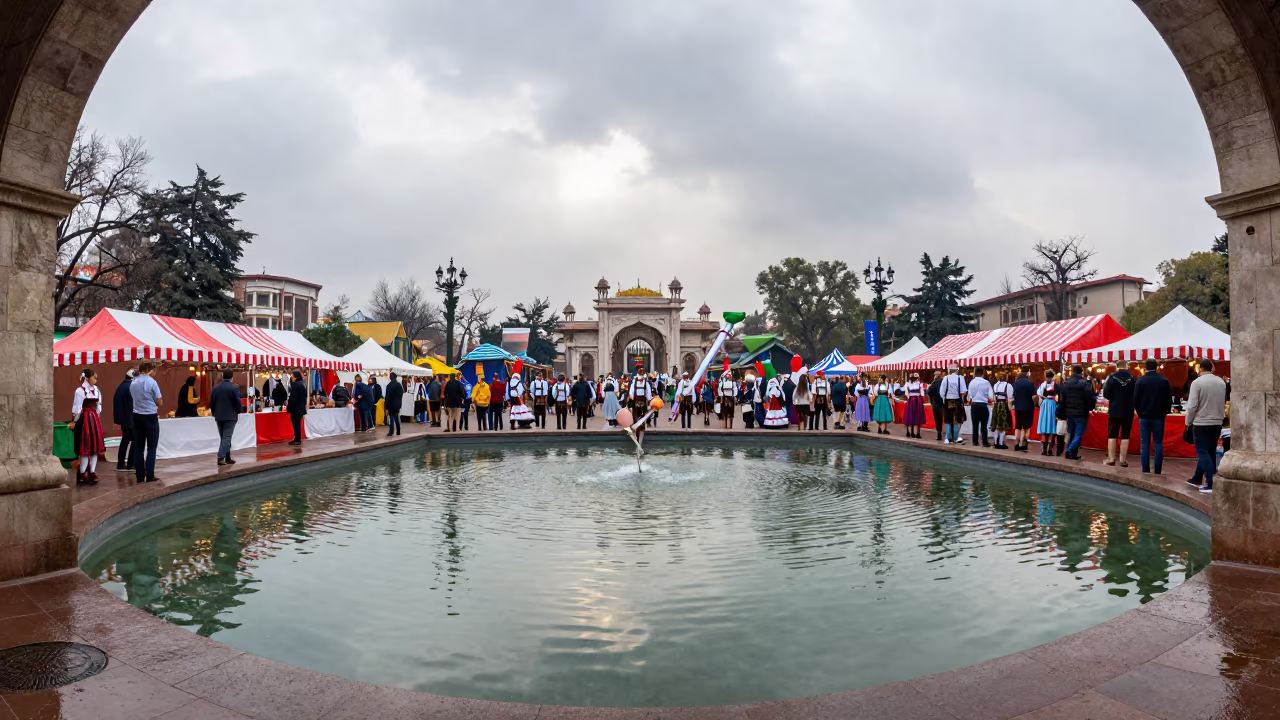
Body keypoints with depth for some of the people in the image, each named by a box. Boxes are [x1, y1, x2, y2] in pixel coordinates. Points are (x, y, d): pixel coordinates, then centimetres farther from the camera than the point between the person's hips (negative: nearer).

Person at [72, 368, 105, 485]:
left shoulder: (96, 390, 10)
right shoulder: (80, 390, -12)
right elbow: (77, 409, -10)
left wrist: (97, 418, 15)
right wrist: (74, 422, -7)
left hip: (94, 420, 7)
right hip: (84, 421, -7)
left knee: (95, 447, 7)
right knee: (85, 448, -4)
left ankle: (92, 473, 12)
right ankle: (82, 474, 3)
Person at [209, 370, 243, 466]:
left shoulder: (215, 388, 6)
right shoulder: (234, 388, -11)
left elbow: (211, 403, 10)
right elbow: (238, 402, -10)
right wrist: (240, 410, 10)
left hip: (219, 416, 6)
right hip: (230, 416, -6)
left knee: (223, 437, 13)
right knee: (227, 437, -6)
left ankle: (227, 458, 18)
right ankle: (220, 458, -17)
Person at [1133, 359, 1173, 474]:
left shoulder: (1140, 381, -6)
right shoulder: (1164, 381, -3)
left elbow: (1135, 400, -4)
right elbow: (1169, 399, -1)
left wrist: (1140, 412, 9)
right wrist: (1164, 413, 11)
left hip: (1144, 417, -1)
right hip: (1158, 417, 1)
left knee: (1144, 444, 3)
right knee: (1158, 444, 5)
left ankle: (1145, 470, 1)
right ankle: (1157, 471, 2)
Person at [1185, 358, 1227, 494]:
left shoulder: (1197, 382, -14)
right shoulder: (1221, 382, 4)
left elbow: (1192, 405, -15)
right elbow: (1223, 403, 9)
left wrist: (1188, 422, -3)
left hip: (1201, 423, -6)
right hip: (1217, 423, 6)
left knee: (1203, 453, -3)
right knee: (1210, 452, 15)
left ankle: (1211, 484, -9)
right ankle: (1197, 478, 25)